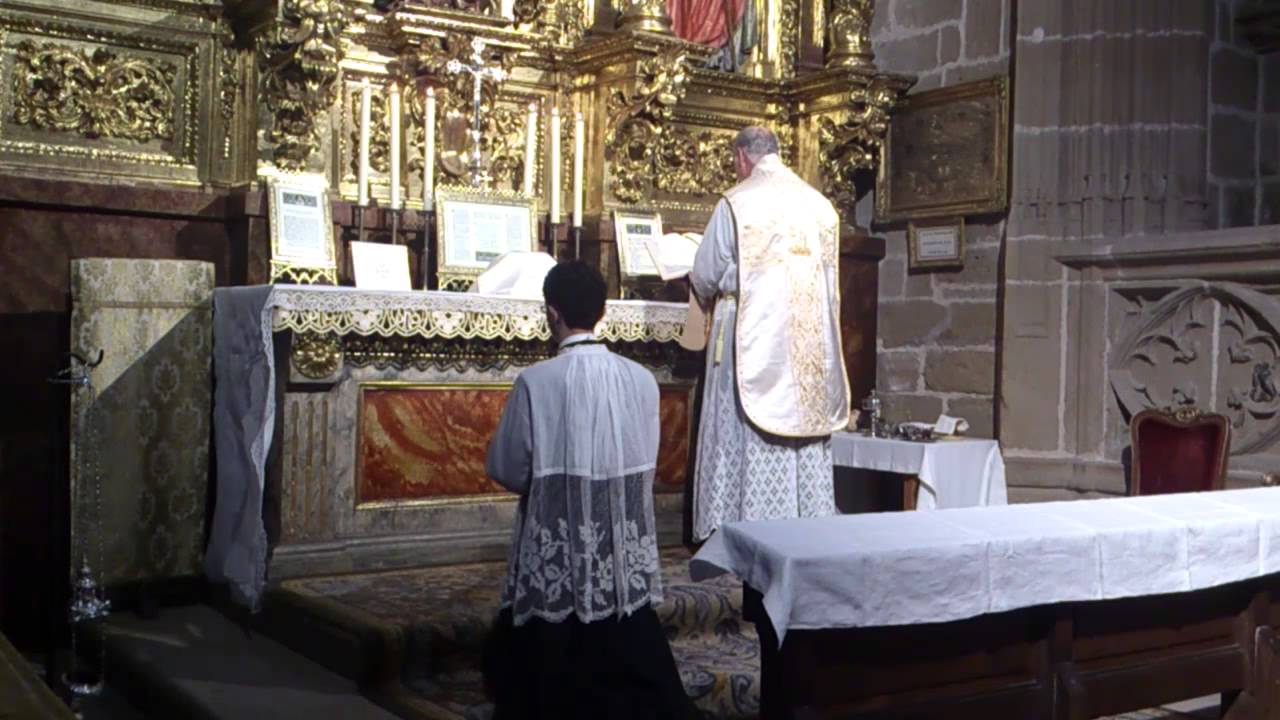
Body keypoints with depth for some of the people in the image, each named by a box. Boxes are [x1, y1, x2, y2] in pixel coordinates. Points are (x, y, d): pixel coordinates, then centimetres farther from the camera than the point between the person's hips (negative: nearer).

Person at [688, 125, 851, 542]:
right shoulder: (820, 204, 8)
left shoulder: (736, 203, -6)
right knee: (805, 418, 9)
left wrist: (709, 290, 22)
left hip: (752, 336, -4)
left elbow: (706, 275, -3)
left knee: (748, 432, 1)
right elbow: (829, 275, 15)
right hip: (811, 338, 5)